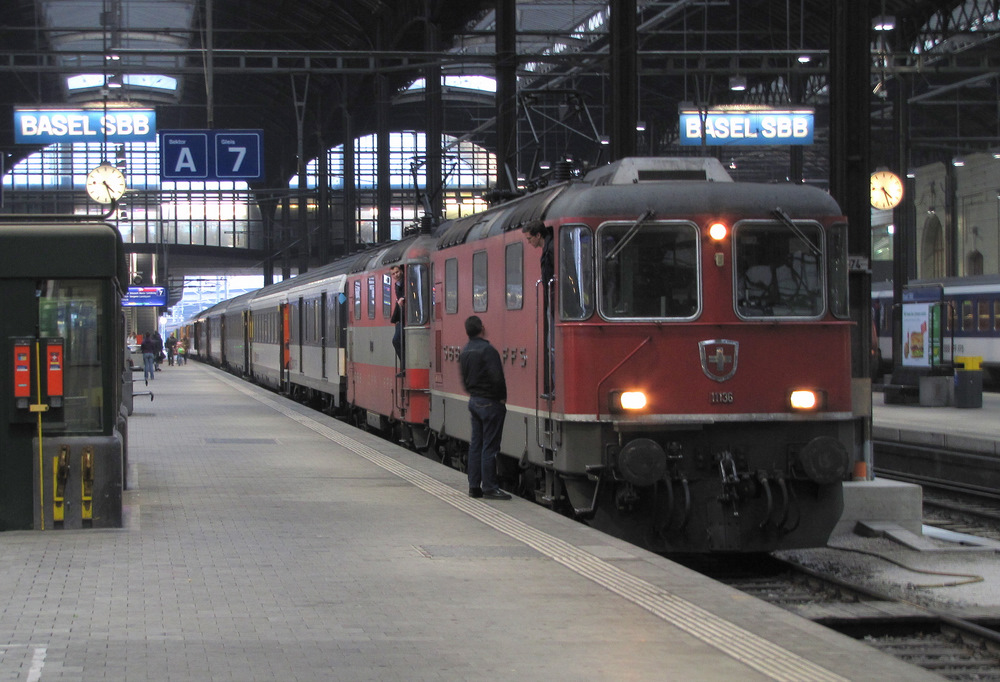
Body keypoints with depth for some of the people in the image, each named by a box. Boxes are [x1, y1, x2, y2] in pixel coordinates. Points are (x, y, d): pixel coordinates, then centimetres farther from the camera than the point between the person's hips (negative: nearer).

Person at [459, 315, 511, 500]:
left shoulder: (464, 351, 9)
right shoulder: (487, 350, -18)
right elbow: (497, 378, -23)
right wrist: (502, 397, -9)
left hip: (474, 401, 8)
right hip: (489, 402, -8)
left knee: (476, 444, 12)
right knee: (489, 446, -4)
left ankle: (474, 486, 15)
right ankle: (489, 488, -1)